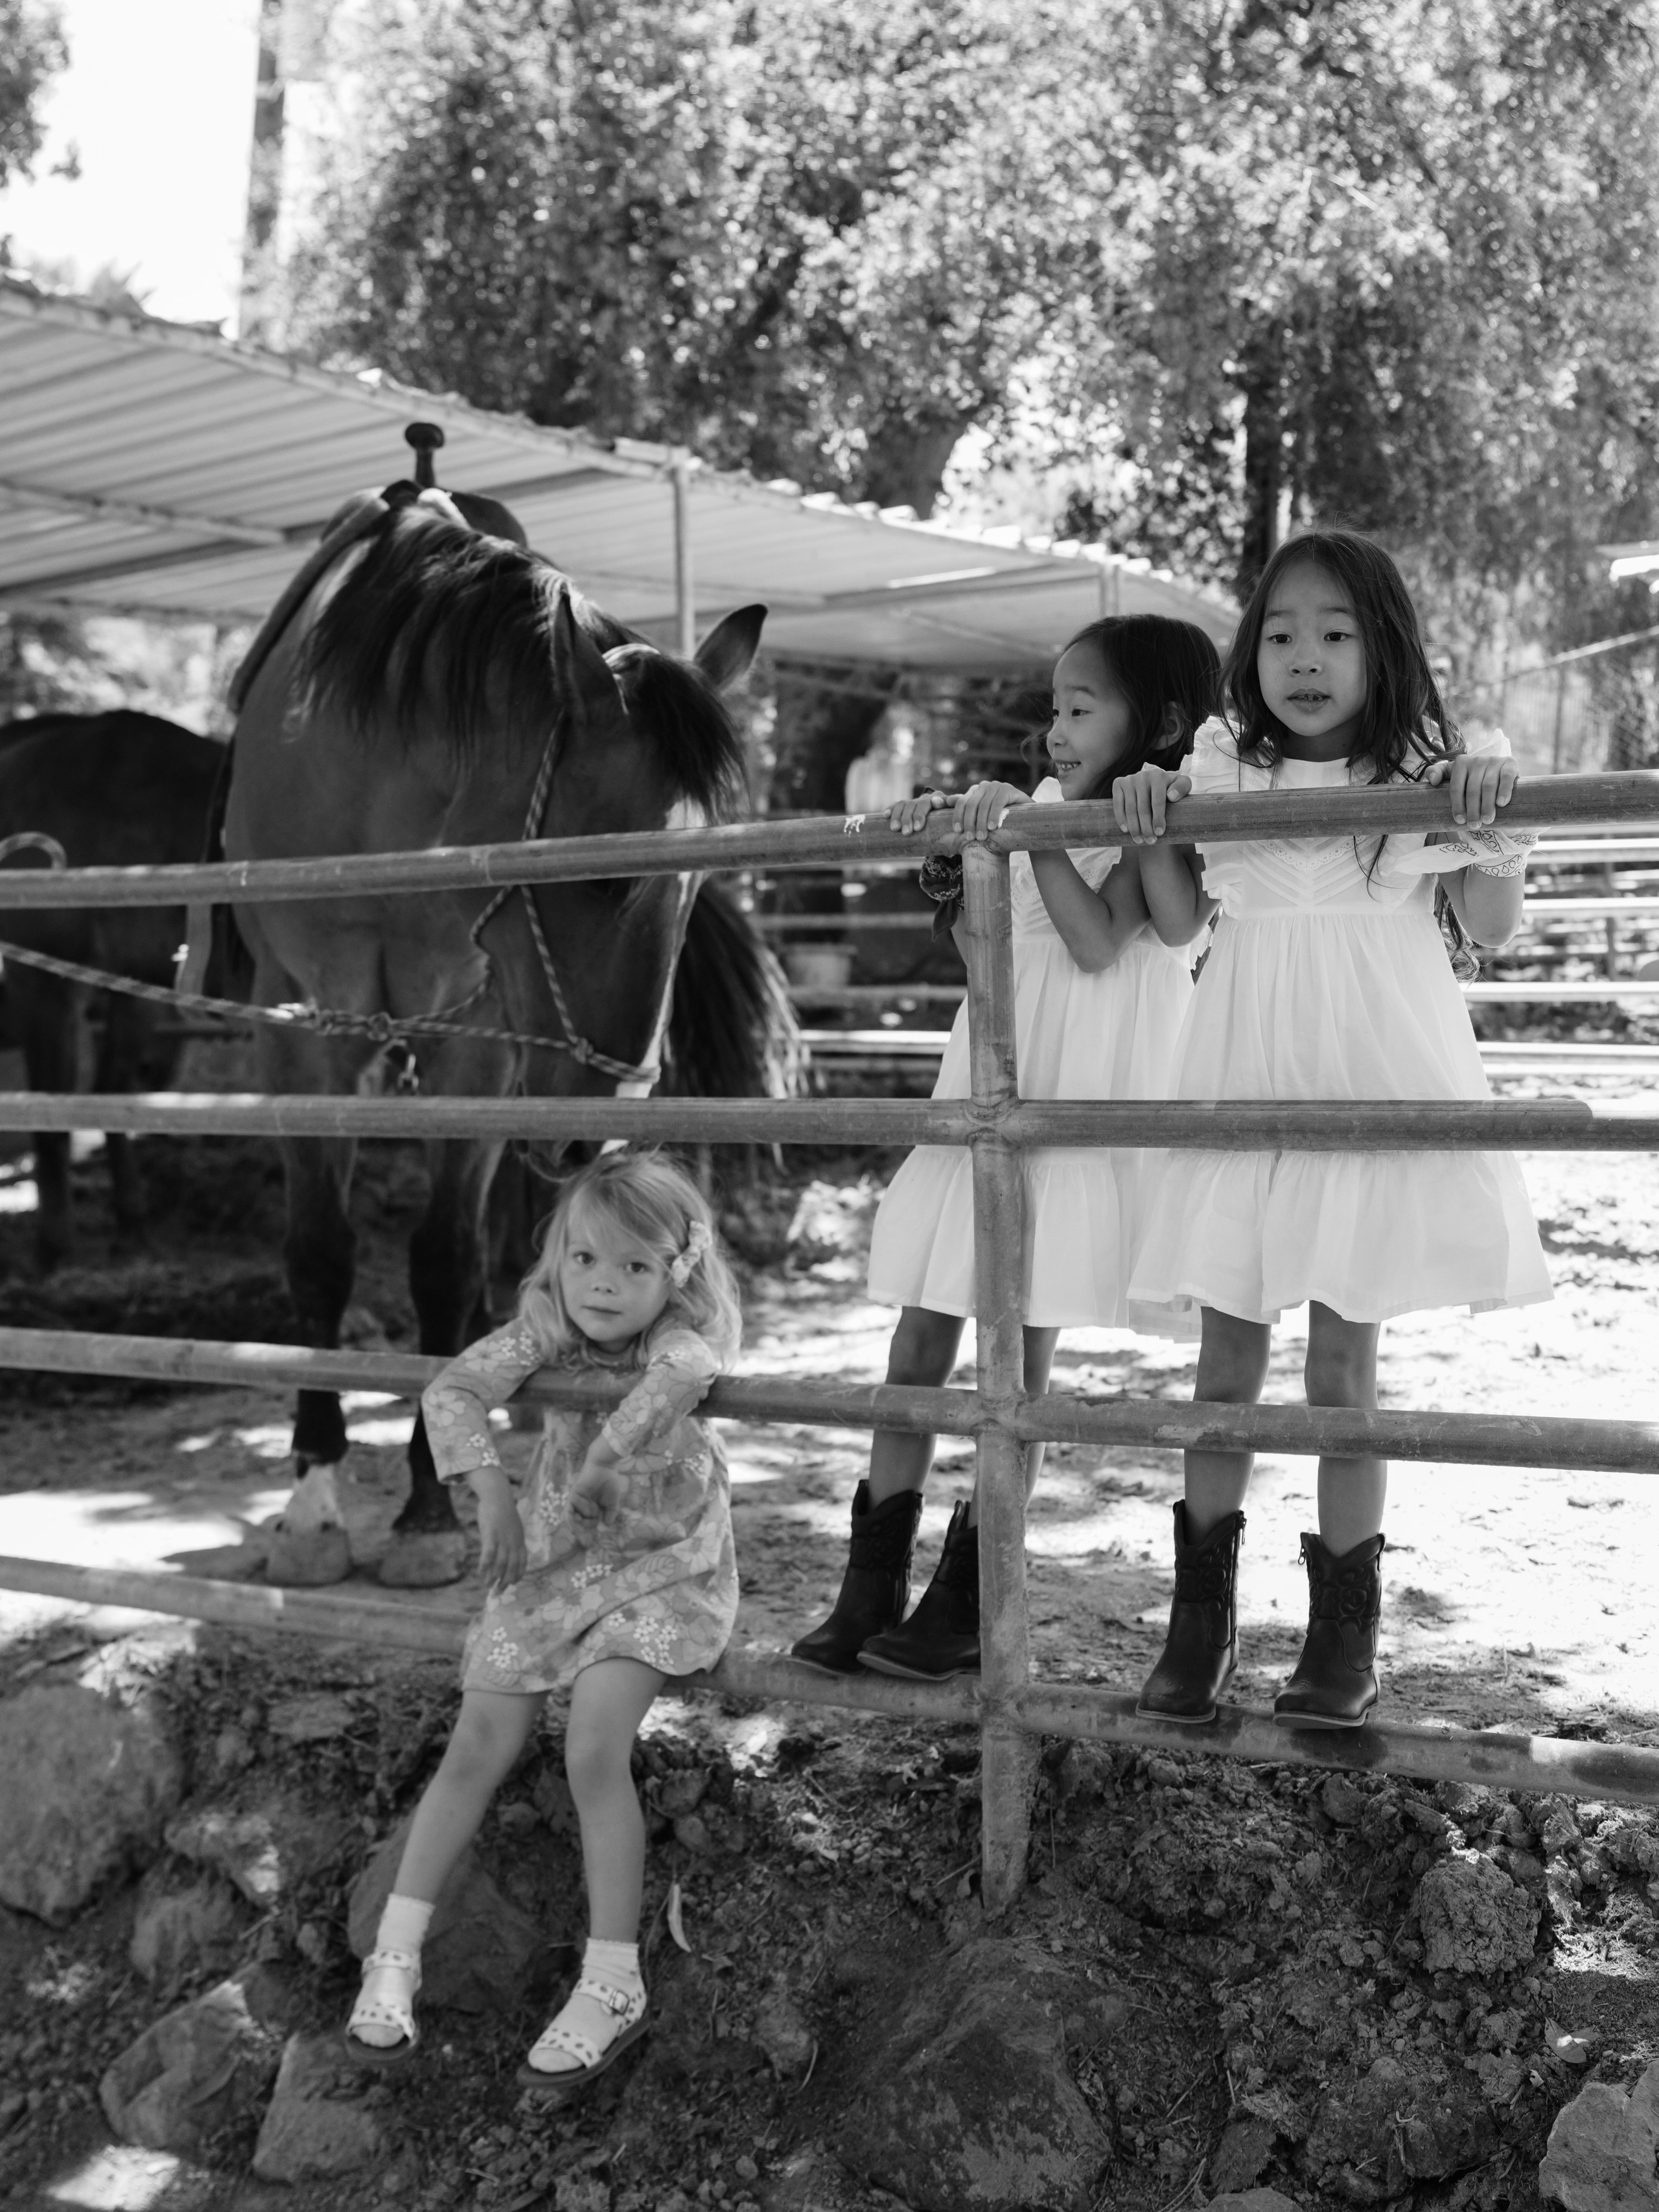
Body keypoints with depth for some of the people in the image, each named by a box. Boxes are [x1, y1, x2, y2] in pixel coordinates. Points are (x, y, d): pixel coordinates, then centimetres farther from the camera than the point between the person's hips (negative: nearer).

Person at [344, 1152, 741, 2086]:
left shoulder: (683, 1338, -20)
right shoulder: (548, 1324, -11)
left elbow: (683, 1372, -42)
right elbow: (453, 1391, -18)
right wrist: (493, 1491, -30)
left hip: (660, 1564, -4)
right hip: (550, 1557, 4)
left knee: (596, 1752, -20)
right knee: (479, 1750, 0)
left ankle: (613, 1985, -8)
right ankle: (395, 1956, 11)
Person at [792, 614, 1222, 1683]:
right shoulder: (1051, 805, 13)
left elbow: (1099, 943, -20)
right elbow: (951, 887, 19)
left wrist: (1031, 826, -20)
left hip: (1073, 1112, -7)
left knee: (1023, 1349, -2)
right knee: (922, 1334, 5)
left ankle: (966, 1598, 8)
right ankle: (873, 1584, 13)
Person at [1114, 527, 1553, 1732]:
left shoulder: (1425, 773, 0)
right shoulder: (1220, 770, 6)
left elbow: (1490, 926, 2)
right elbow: (1179, 921, 12)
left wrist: (1490, 820, -14)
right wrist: (1150, 830, -4)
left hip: (1371, 1089, -2)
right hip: (1244, 1088, 3)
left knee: (1343, 1370, 2)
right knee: (1225, 1365, 7)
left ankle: (1345, 1634, 15)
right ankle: (1201, 1616, 19)